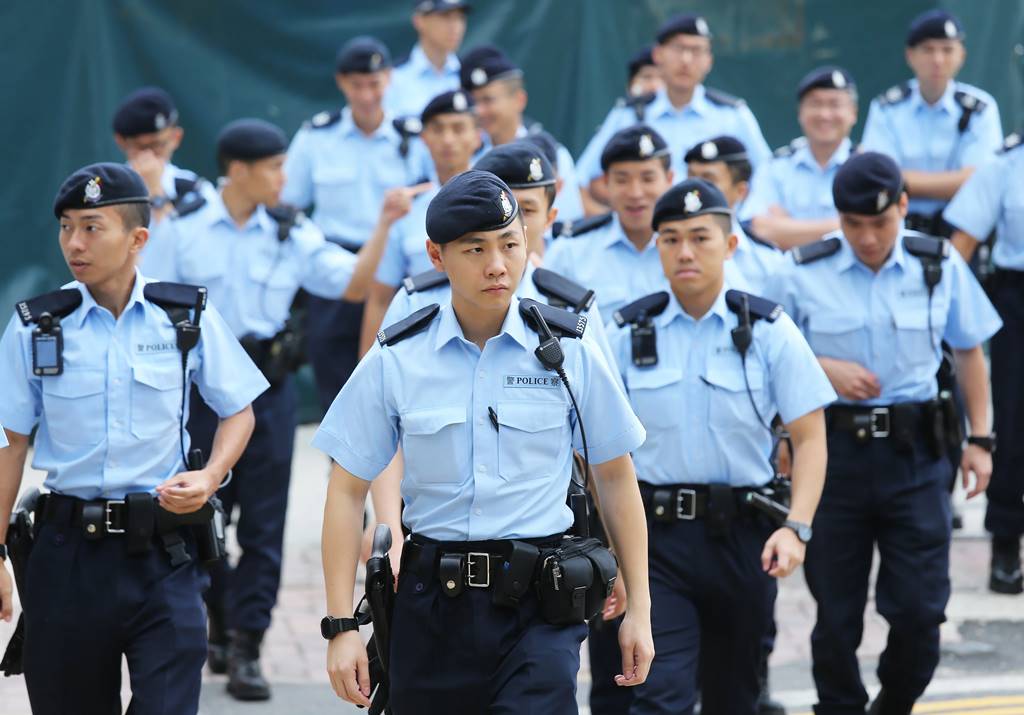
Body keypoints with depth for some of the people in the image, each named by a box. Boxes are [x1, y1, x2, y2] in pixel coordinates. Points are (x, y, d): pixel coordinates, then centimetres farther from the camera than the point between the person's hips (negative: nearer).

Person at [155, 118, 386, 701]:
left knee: (263, 522, -1)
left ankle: (246, 650, 4)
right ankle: (221, 627, 27)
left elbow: (354, 284, -5)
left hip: (268, 387, 1)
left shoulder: (292, 235, 3)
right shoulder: (186, 231, -1)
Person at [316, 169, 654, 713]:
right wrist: (341, 626, -3)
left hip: (538, 609, -2)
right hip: (432, 606, 2)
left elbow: (615, 478, 8)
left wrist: (638, 607, 6)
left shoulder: (569, 353, 0)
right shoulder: (395, 361, 1)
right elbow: (348, 490, 3)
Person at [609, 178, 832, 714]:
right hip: (656, 534, -1)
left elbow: (810, 437, -1)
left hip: (740, 535, 1)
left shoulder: (768, 332, 0)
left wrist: (797, 528, -13)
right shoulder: (630, 334, 2)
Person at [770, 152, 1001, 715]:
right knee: (836, 610, 6)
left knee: (919, 606, -3)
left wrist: (979, 440, 8)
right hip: (833, 451, 0)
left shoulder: (940, 266, 2)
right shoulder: (803, 273, -2)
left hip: (915, 455, 0)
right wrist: (824, 368, -12)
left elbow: (969, 352, 12)